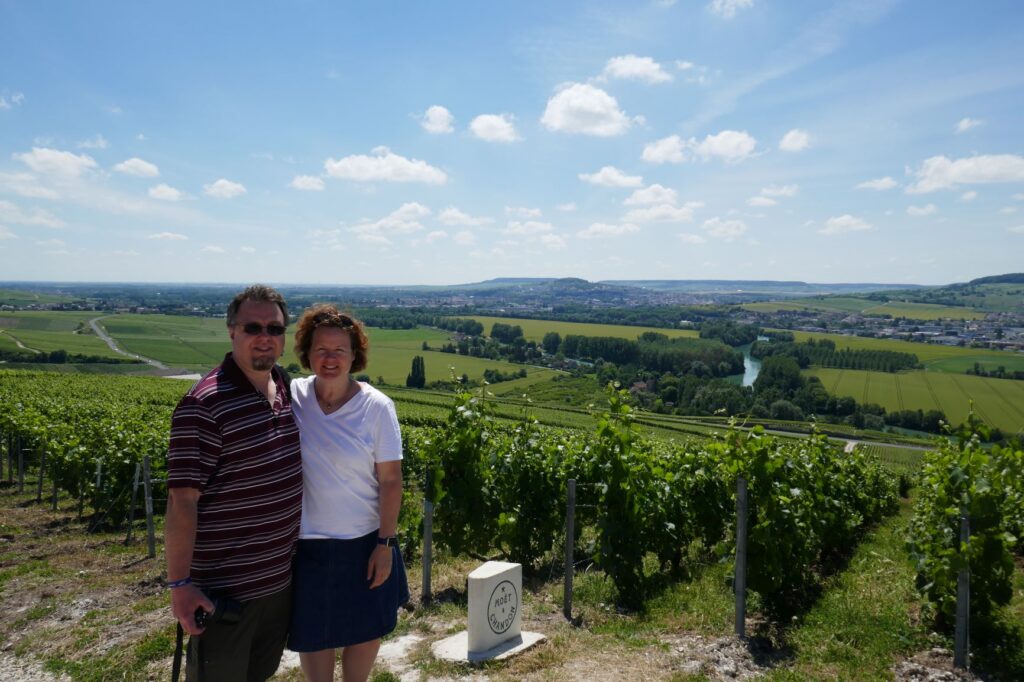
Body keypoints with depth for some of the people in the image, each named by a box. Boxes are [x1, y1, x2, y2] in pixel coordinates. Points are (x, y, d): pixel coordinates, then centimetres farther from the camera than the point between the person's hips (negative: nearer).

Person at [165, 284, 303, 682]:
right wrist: (180, 584, -19)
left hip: (279, 580, 7)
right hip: (224, 589, -7)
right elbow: (182, 501, -19)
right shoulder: (204, 405, -20)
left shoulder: (287, 391, 4)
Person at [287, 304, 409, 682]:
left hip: (365, 542, -1)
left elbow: (391, 480, -9)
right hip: (305, 543, 1)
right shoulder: (290, 397, -7)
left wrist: (385, 544, -10)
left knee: (367, 630, 16)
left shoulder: (377, 407, -12)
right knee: (312, 634, 16)